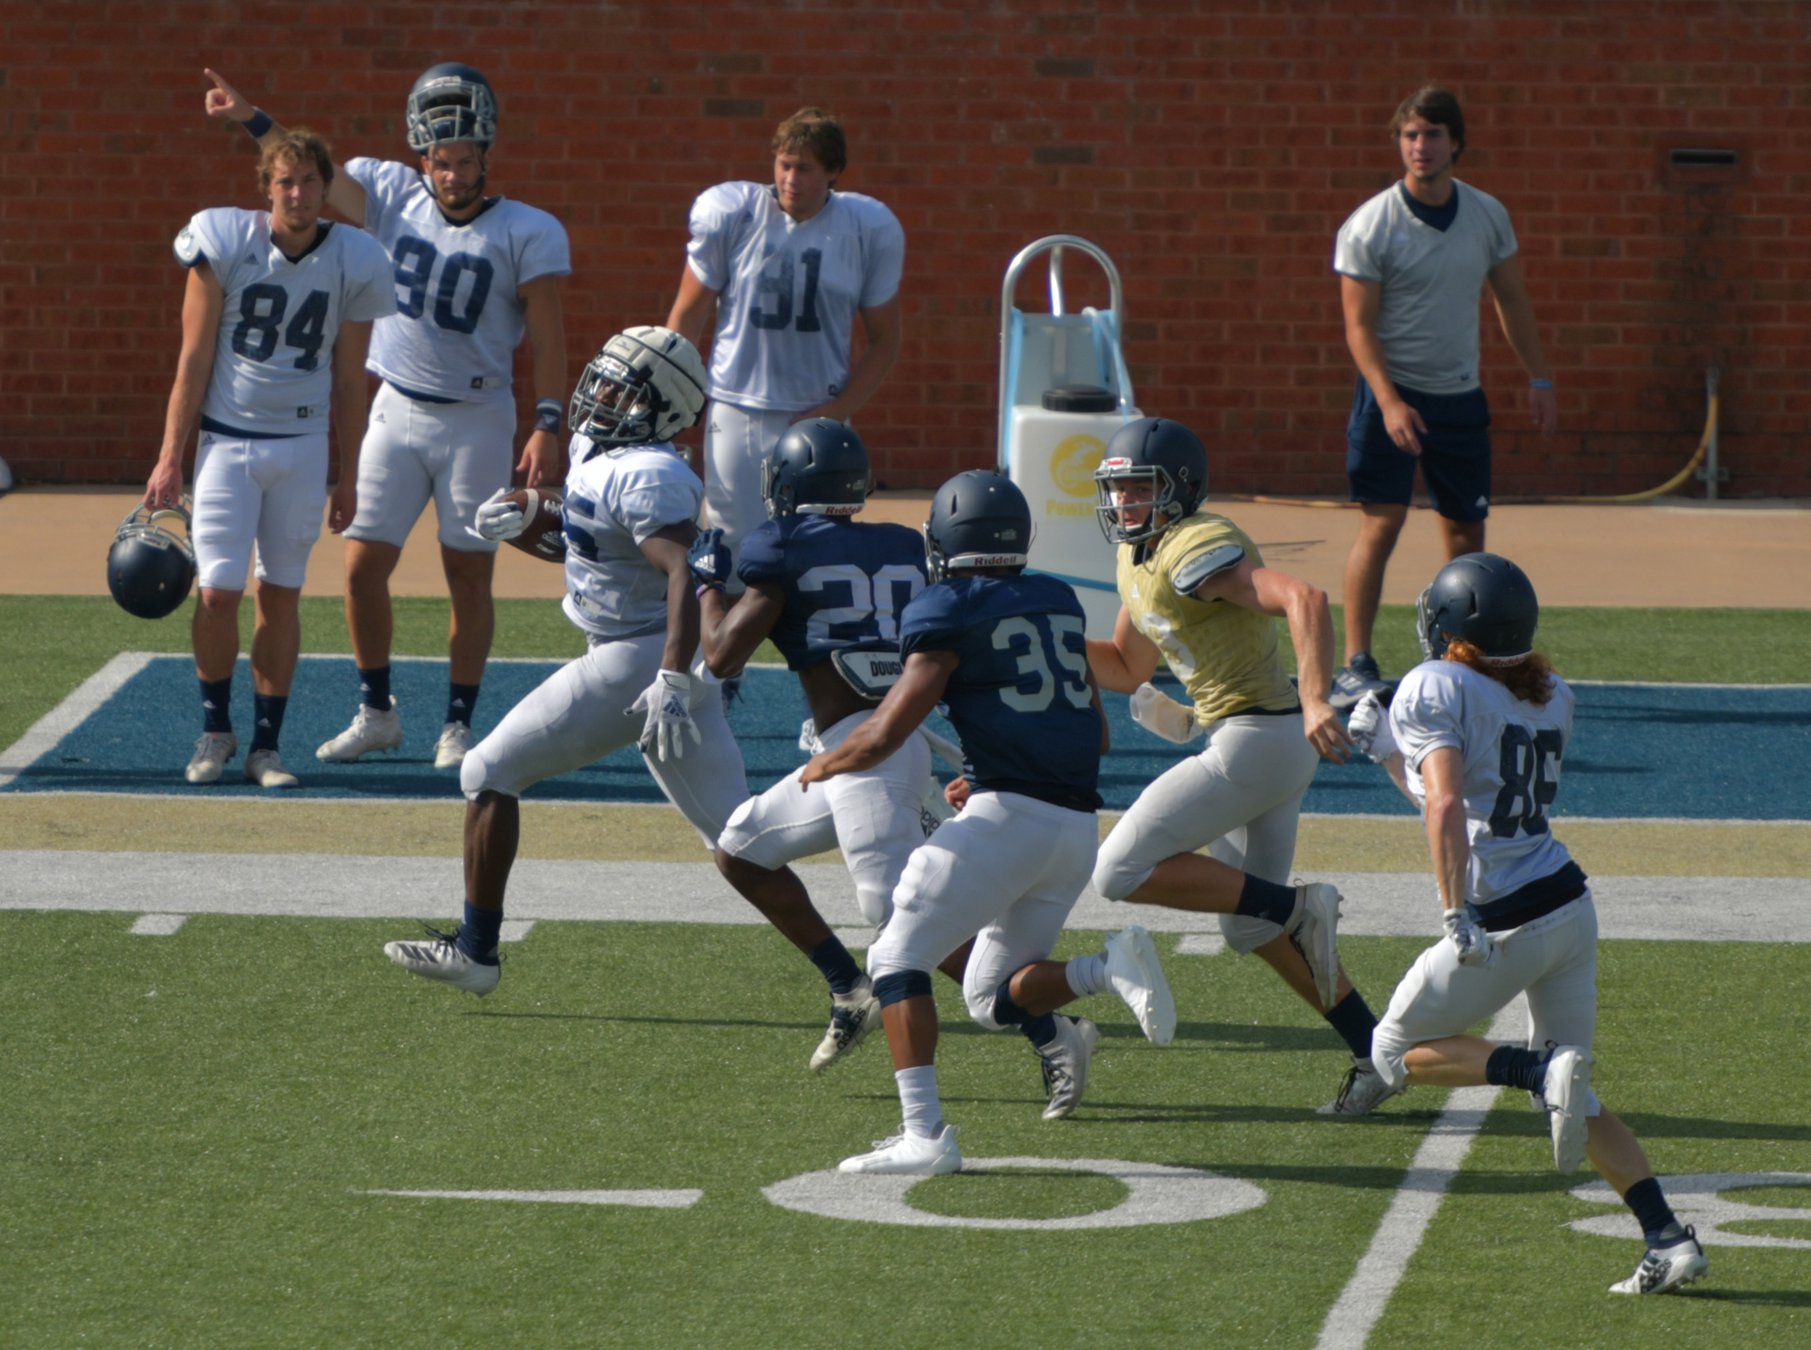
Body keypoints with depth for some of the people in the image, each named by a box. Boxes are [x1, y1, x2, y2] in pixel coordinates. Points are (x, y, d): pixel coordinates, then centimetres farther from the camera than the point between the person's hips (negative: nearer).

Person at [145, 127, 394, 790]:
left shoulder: (352, 263, -2)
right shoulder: (224, 243, -8)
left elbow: (349, 380, 6)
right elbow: (194, 358, -3)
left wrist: (348, 478, 9)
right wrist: (170, 457, -5)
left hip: (302, 445, 2)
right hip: (227, 438, -2)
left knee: (282, 594, 3)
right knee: (218, 592, -9)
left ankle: (267, 745, 12)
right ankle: (215, 730, 12)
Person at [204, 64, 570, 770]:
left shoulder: (527, 234, -10)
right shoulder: (394, 196, 1)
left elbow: (547, 338, -12)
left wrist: (547, 427, -20)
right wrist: (252, 118, -7)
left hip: (477, 420, -3)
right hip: (397, 412, 3)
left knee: (469, 577, 3)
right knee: (363, 565, 1)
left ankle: (458, 724, 14)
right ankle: (376, 713, 16)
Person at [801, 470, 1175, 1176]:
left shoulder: (948, 613, -2)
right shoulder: (1059, 603, 19)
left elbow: (887, 733, -7)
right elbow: (1097, 732, 24)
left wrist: (824, 764, 13)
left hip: (1007, 817, -7)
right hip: (1078, 822, 7)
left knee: (898, 960, 0)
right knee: (989, 995, 17)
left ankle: (925, 1134, -16)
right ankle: (1110, 969, -10)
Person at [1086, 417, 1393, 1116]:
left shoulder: (1194, 551, -18)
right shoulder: (1138, 560, 13)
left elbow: (1304, 599, -31)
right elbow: (1127, 667, 25)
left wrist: (1314, 702, -42)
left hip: (1257, 738, -10)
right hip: (1261, 744, 10)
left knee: (1123, 871, -10)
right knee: (1252, 928, 19)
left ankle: (1298, 906, -8)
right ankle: (1375, 1050, 23)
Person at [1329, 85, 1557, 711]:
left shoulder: (1487, 216, 3)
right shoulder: (1369, 226, -10)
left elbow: (1511, 301, 15)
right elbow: (1360, 326, -12)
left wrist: (1538, 379, 12)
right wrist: (1390, 401, -23)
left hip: (1460, 398, 5)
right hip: (1392, 391, -5)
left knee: (1466, 530, 7)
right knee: (1381, 523, -13)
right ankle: (1355, 665, -11)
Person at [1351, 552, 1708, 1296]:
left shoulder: (1434, 689, -8)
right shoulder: (1551, 697, 14)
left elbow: (1447, 804, -21)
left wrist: (1456, 914, -25)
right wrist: (1385, 748, 28)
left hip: (1506, 924, -7)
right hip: (1572, 906, 7)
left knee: (1396, 1053, 12)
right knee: (1577, 1104, 17)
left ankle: (1540, 1071, -12)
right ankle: (1670, 1240, 2)